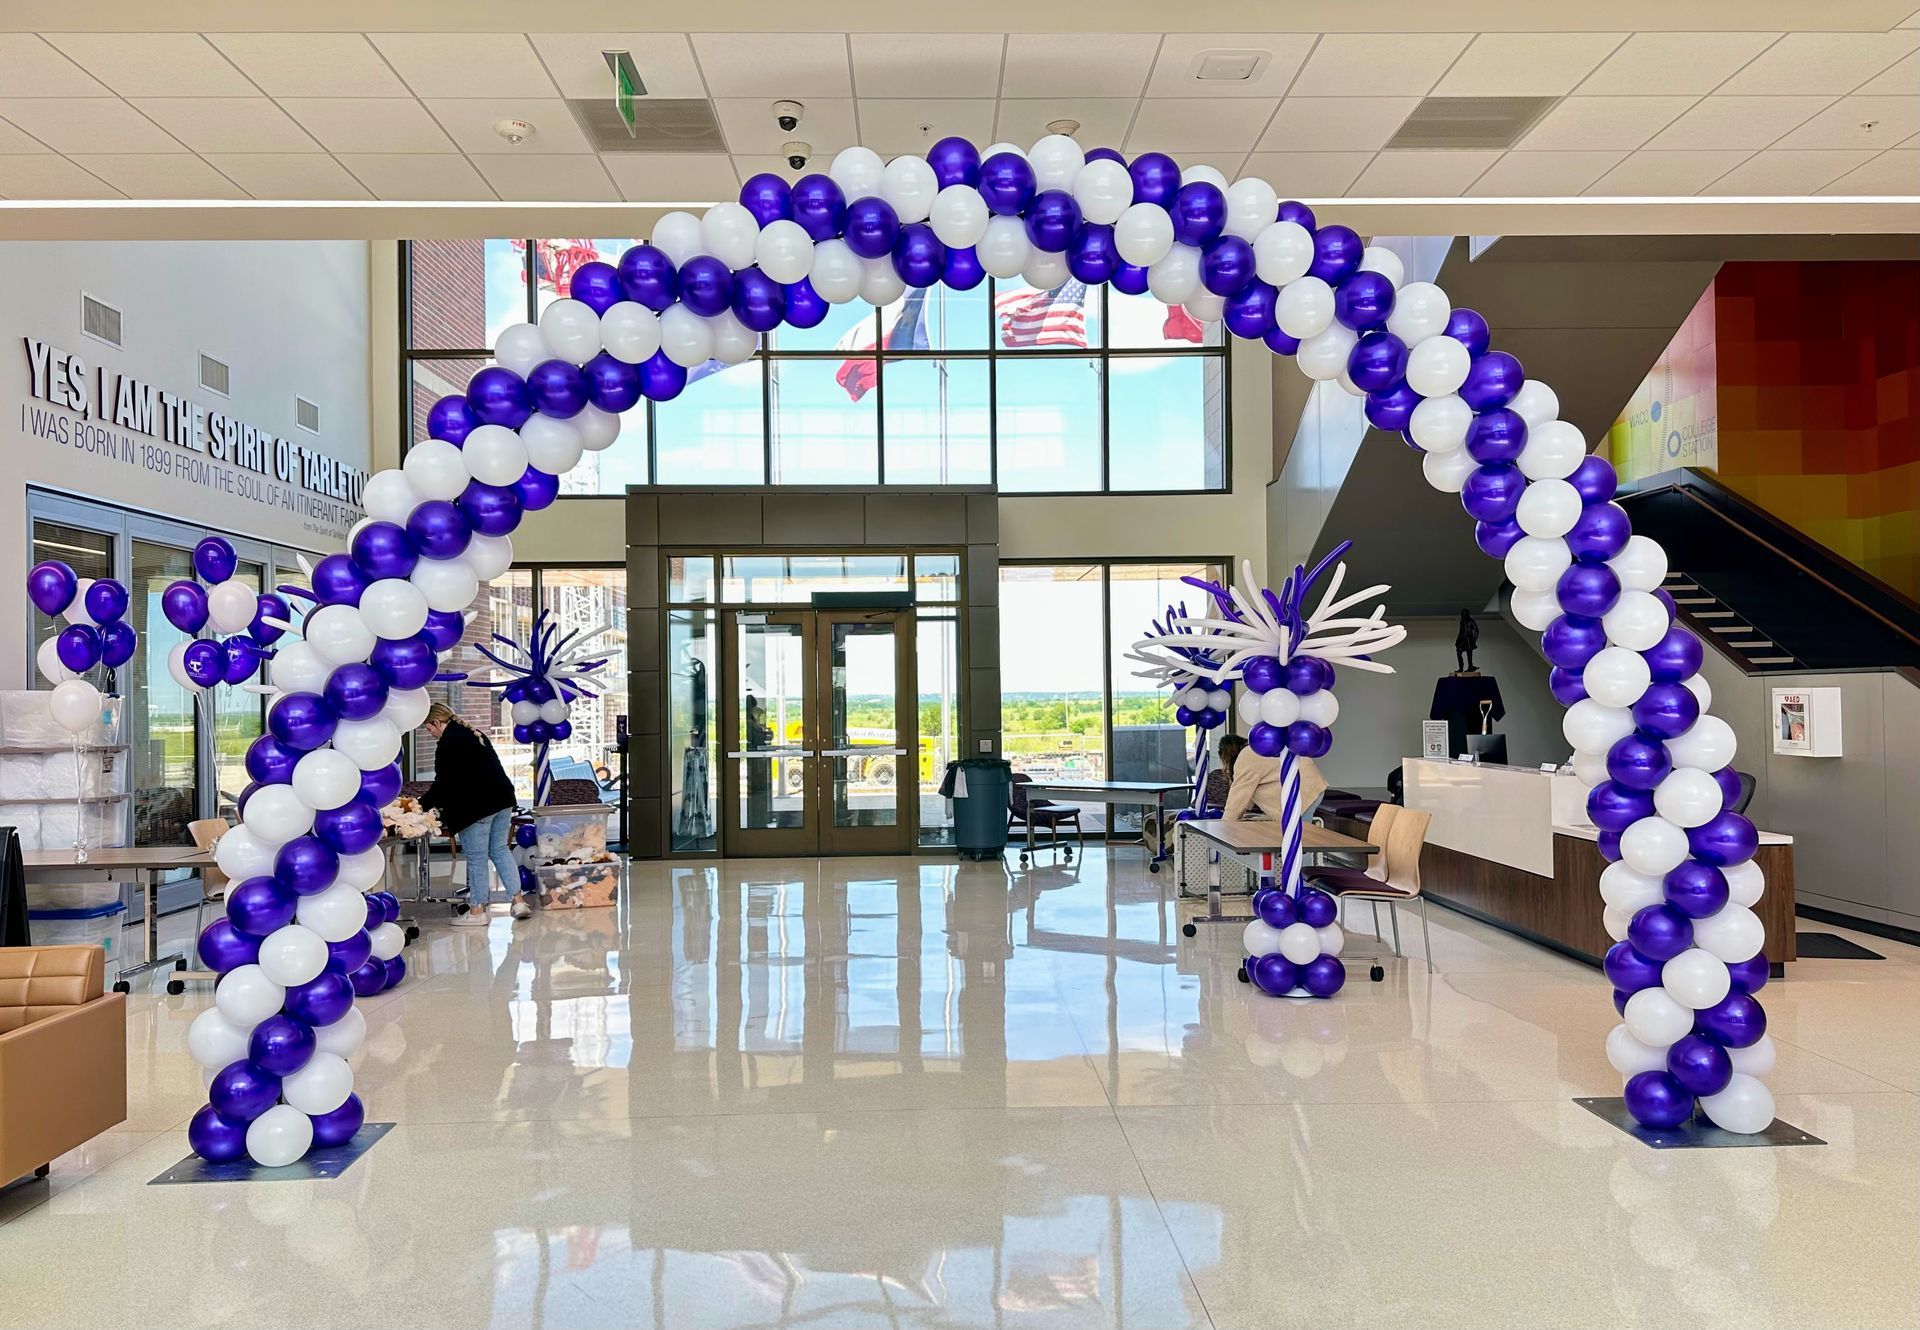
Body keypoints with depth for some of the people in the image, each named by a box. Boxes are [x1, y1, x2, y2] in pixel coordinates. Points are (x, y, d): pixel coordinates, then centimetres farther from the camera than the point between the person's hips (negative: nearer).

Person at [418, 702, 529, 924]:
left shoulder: (448, 743, -10)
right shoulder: (474, 734, 19)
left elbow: (443, 784, -12)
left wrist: (421, 804, -1)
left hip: (476, 806, -9)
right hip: (502, 798, 9)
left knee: (476, 858, 1)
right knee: (500, 850, 14)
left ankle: (477, 910, 9)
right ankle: (518, 900, 9)